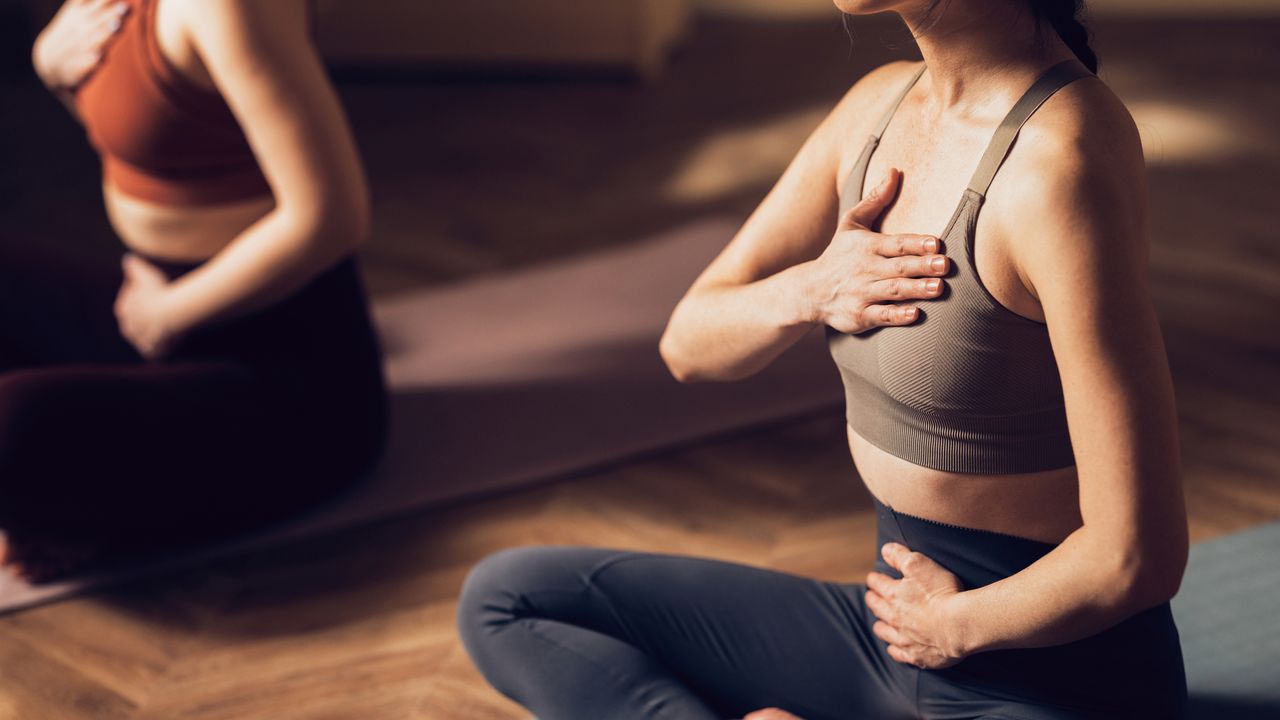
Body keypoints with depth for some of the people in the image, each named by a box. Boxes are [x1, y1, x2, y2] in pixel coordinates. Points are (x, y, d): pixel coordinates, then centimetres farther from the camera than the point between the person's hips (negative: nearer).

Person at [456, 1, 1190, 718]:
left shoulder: (1059, 162, -24)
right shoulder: (880, 102, 0)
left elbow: (1134, 558, -26)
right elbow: (690, 341, 9)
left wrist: (957, 623, -9)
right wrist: (812, 290, -11)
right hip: (899, 631, 8)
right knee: (504, 597, 5)